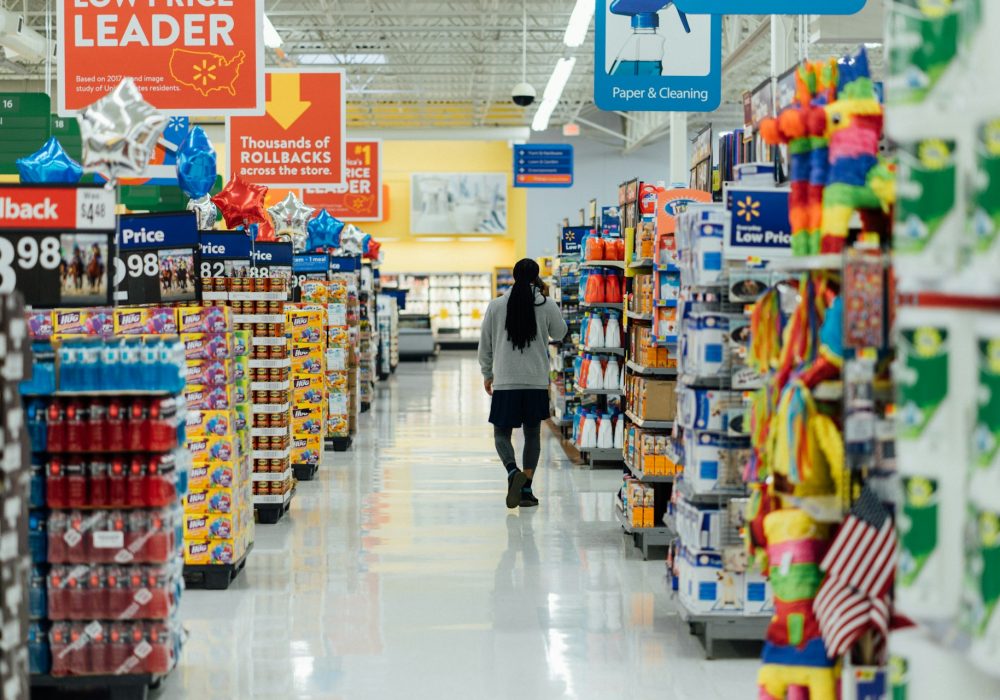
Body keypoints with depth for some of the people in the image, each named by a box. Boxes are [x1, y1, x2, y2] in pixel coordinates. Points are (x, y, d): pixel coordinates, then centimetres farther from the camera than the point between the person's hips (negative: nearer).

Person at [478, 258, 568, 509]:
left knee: (502, 433, 7)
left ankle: (513, 472, -20)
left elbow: (485, 344, 5)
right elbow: (560, 333, 15)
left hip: (505, 382, -1)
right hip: (537, 382, 1)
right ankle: (526, 488, 10)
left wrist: (487, 374, 19)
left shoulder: (496, 306, -2)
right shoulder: (546, 306, -3)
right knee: (532, 434, 12)